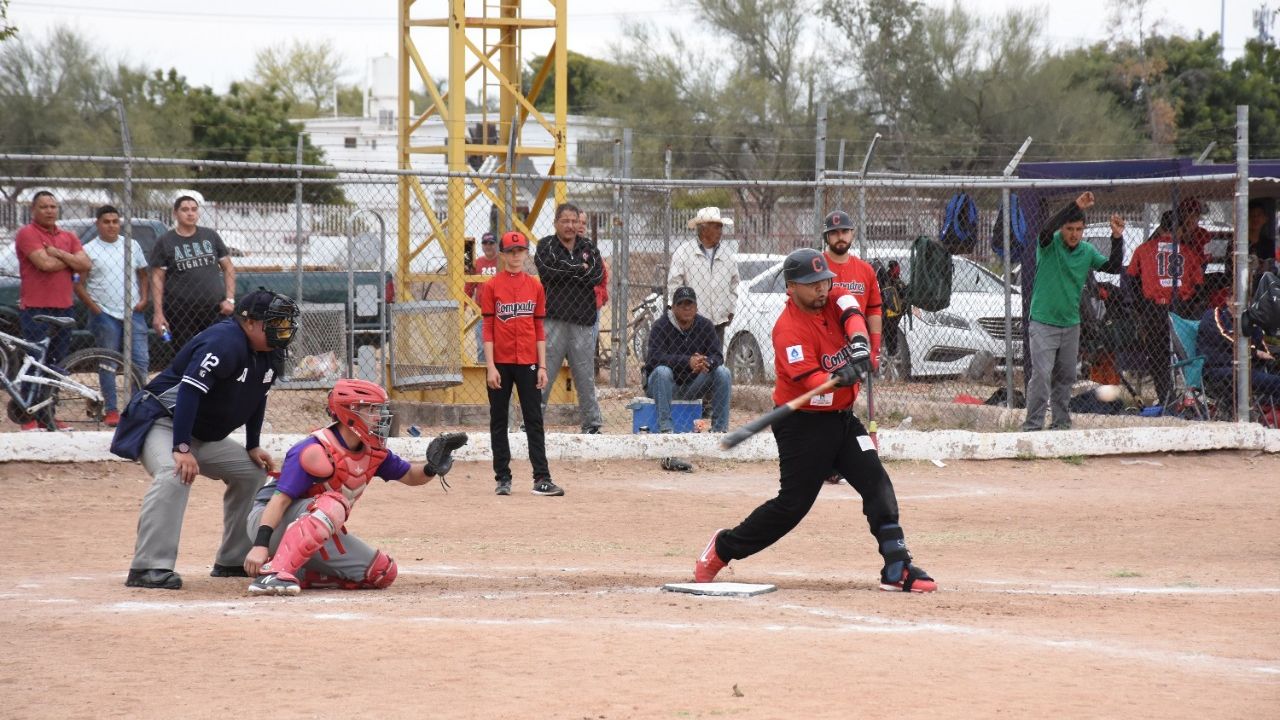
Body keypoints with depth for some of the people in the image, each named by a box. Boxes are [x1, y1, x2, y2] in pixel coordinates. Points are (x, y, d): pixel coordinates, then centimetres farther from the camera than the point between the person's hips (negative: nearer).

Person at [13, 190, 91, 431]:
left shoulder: (68, 238, 15)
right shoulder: (27, 234, -5)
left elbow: (86, 265, 2)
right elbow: (45, 263, -18)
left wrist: (58, 254, -9)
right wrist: (71, 261, -1)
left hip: (63, 309, 6)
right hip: (35, 310, -6)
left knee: (55, 364, 8)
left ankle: (47, 416, 14)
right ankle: (28, 418, -4)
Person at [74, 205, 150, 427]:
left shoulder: (132, 246, 9)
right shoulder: (89, 250, -1)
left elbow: (142, 274, 17)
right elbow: (79, 284, -1)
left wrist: (143, 299, 2)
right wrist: (94, 307, -10)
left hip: (133, 312, 3)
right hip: (105, 315, -3)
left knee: (141, 360, -3)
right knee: (108, 364, 2)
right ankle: (111, 410, 6)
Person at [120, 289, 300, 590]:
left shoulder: (271, 355, 3)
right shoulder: (225, 342, -27)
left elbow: (257, 397, 19)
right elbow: (189, 390, -35)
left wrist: (253, 447, 12)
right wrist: (182, 449, -40)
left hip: (206, 436, 10)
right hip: (163, 421, -10)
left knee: (253, 472, 11)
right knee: (175, 474, -35)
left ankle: (234, 561, 19)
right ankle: (148, 568, -39)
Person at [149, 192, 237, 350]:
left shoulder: (210, 236, 11)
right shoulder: (165, 242, 3)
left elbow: (228, 267, 15)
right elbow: (157, 278, 0)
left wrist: (229, 299, 3)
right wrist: (158, 313, -8)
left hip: (215, 310, 2)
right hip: (181, 314, -2)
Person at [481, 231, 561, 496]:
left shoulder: (535, 286, 7)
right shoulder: (491, 286, 0)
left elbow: (540, 330, 8)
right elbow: (487, 329, -2)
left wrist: (542, 366, 2)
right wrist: (490, 367, -9)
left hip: (528, 363, 1)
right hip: (500, 363, -1)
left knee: (534, 421, -1)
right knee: (498, 421, 5)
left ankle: (541, 479, -4)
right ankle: (502, 478, 11)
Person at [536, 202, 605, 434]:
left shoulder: (588, 247, 13)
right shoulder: (546, 246, 6)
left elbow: (597, 275, -2)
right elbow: (546, 272, -13)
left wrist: (565, 272, -8)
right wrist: (579, 269, -6)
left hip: (583, 321, 3)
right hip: (554, 319, -3)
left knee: (585, 375, 5)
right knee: (543, 374, -6)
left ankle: (591, 423, 11)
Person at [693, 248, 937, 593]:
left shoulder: (836, 299, 0)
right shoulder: (789, 329, -20)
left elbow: (853, 316, -23)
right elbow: (812, 382, -29)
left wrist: (859, 343, -44)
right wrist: (840, 378, -49)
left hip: (843, 418, 7)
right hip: (804, 425, -7)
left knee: (877, 484, -5)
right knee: (793, 504, -4)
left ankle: (898, 568, -7)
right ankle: (723, 547, 14)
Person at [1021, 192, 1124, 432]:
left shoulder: (1087, 252, 5)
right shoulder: (1050, 244, -9)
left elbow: (1114, 267, -2)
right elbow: (1047, 228, -30)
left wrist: (1117, 239, -16)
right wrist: (1075, 206, -37)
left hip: (1071, 325, 5)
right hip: (1043, 323, -5)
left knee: (1065, 377, 11)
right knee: (1041, 374, -13)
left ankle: (1061, 423, 21)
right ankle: (1032, 425, -12)